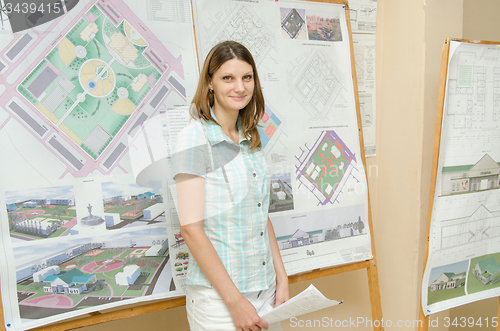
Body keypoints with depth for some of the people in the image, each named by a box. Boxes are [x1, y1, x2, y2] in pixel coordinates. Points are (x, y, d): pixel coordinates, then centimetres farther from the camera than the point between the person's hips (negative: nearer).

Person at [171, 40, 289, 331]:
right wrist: (235, 301, -16)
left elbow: (262, 216, 10)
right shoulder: (194, 139, -14)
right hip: (218, 297, -6)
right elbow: (191, 228, -17)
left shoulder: (251, 139, 6)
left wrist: (282, 278, 6)